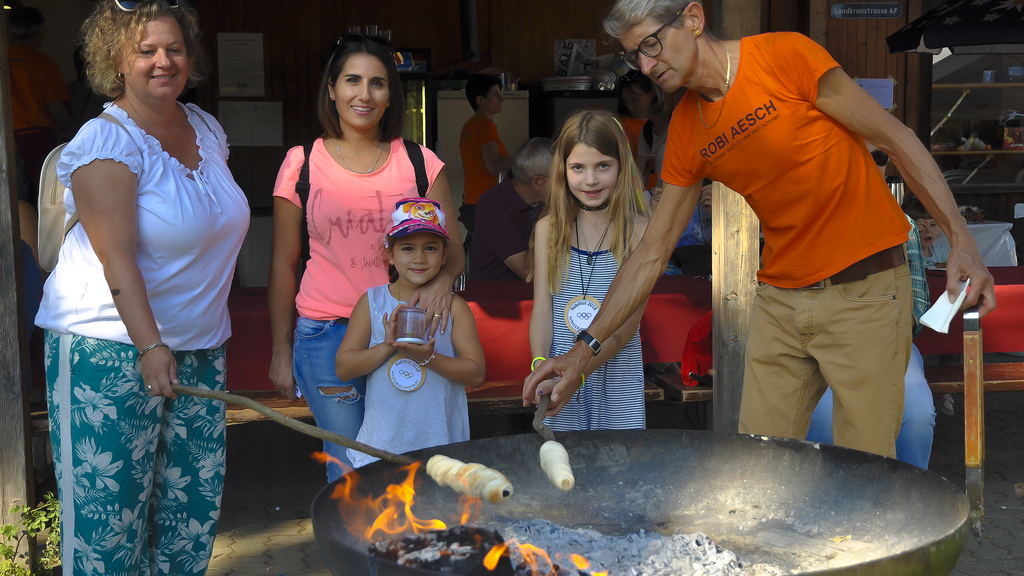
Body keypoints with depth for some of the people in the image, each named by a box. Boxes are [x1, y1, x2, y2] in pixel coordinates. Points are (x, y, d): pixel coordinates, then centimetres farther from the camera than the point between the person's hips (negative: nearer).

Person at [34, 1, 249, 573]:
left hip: (198, 345, 7)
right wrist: (150, 346, -28)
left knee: (196, 494, 10)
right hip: (112, 348, -7)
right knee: (109, 502, -2)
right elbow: (118, 257, -20)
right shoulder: (106, 142, -12)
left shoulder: (208, 128, 10)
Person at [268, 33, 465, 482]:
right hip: (326, 334, -1)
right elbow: (283, 264, 7)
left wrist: (441, 281, -16)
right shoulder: (302, 164, 2)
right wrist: (281, 351, 6)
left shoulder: (419, 162, 4)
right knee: (349, 471, 3)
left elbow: (453, 248, 7)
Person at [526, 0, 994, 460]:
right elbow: (650, 255, 8)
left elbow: (895, 139, -5)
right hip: (779, 299, 5)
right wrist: (584, 349, 2)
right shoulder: (685, 131, 5)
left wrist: (961, 240, -13)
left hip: (864, 289, -5)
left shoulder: (787, 55, -10)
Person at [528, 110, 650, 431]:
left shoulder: (640, 232, -6)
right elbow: (542, 310, 1)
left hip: (617, 380, -2)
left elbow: (628, 320, -11)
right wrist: (541, 368, -15)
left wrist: (577, 370, -20)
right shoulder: (548, 229, 4)